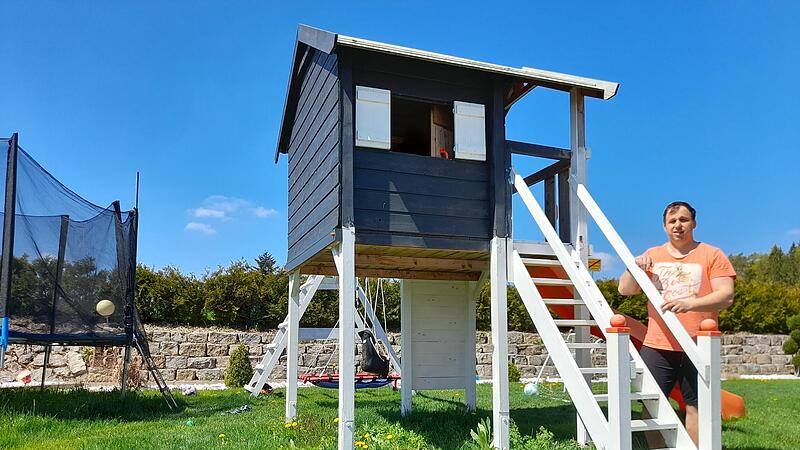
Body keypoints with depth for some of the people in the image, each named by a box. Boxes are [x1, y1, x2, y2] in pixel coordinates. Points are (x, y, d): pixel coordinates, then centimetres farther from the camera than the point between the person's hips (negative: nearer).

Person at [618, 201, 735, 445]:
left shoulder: (712, 255, 4)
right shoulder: (652, 256, 14)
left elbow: (726, 296, -7)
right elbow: (625, 290, 11)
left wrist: (691, 303, -24)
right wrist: (633, 267, -8)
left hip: (697, 348, -3)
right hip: (656, 346, 3)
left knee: (696, 406, 1)